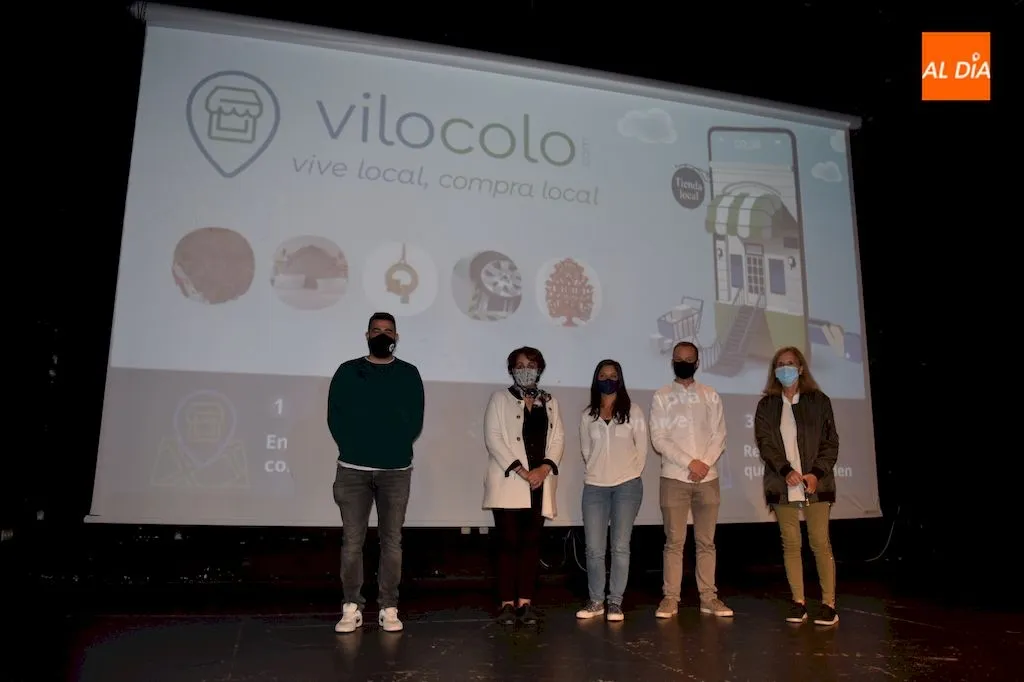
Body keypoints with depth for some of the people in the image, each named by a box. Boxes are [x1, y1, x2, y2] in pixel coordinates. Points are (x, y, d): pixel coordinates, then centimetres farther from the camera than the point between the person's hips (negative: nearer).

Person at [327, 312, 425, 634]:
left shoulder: (409, 374, 8)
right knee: (352, 541, 2)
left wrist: (397, 448, -4)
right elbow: (335, 417, 3)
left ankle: (388, 609, 11)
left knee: (392, 541, 3)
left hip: (396, 470, 0)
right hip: (353, 469, 0)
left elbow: (415, 421, 5)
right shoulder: (347, 372, 7)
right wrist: (353, 449, -4)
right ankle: (351, 608, 11)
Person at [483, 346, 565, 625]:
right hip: (509, 482, -3)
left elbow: (558, 438, 8)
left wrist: (545, 467, -10)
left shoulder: (550, 402, 16)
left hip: (540, 483, 3)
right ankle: (507, 602, 2)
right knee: (509, 542, -4)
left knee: (531, 542, 3)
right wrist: (520, 470, -15)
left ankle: (525, 602, 8)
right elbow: (493, 437, -6)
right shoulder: (500, 398, 5)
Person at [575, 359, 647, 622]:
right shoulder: (587, 415, 7)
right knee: (594, 548, 2)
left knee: (620, 546, 2)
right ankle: (596, 601, 15)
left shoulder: (633, 412, 1)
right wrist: (596, 472, 11)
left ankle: (615, 602, 11)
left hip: (627, 487, -2)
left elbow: (641, 449, 4)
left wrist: (630, 474, 5)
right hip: (594, 487, 2)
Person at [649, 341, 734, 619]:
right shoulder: (661, 396, 3)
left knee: (706, 541, 7)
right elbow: (658, 438, -5)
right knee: (674, 541, 0)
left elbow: (719, 434, 4)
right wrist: (690, 463, -13)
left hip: (707, 478, 2)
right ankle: (670, 598, 7)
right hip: (674, 478, -2)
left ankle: (708, 597, 15)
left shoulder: (710, 395, 10)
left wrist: (705, 463, -12)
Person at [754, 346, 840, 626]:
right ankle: (798, 602, 13)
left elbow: (831, 442, 2)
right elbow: (765, 442, -1)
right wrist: (786, 470, -15)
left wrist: (817, 473, -12)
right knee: (790, 544, 5)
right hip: (782, 484, 2)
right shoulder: (766, 405, 8)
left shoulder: (819, 401, 5)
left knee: (821, 543, -1)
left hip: (815, 484, -1)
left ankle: (829, 604, 6)